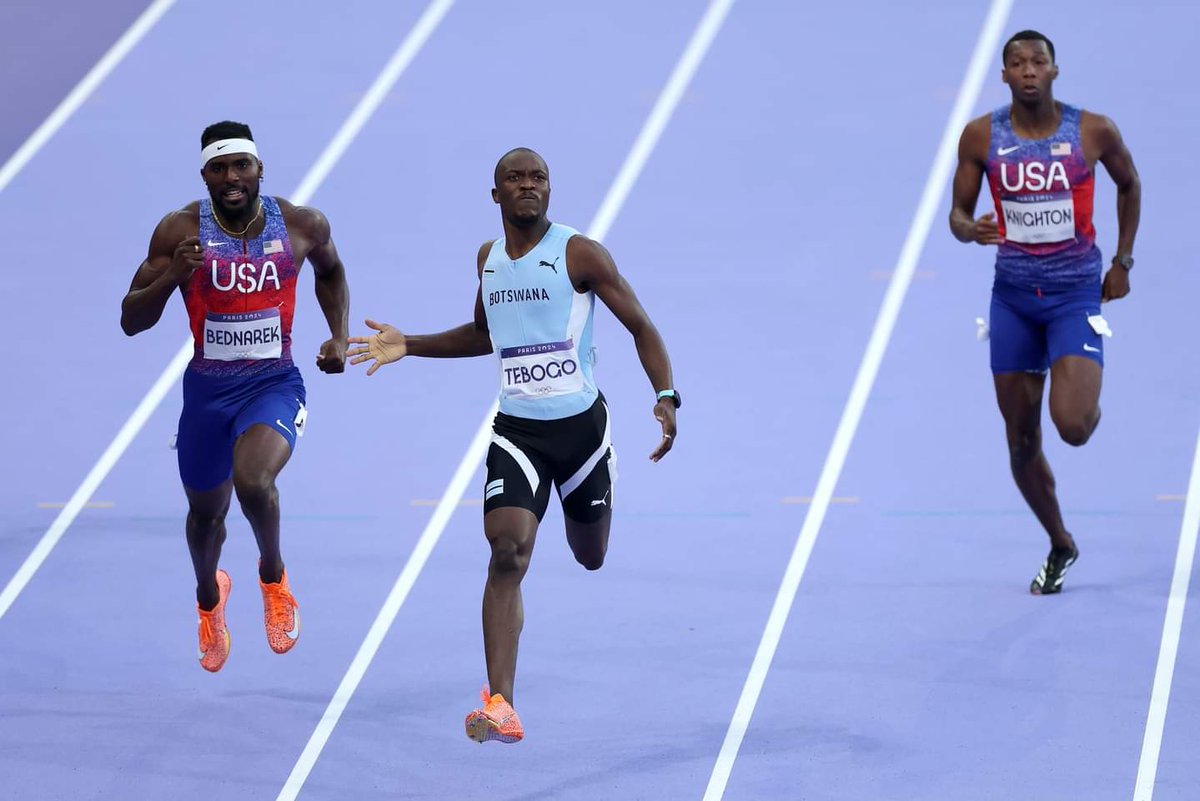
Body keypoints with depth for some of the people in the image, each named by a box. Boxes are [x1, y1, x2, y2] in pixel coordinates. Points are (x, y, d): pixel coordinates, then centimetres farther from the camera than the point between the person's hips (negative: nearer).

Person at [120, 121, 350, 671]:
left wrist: (339, 337, 4)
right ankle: (209, 597, 54)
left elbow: (330, 271, 17)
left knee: (253, 480, -31)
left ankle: (273, 577, 0)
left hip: (275, 384, -2)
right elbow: (131, 321, -10)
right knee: (206, 512, 18)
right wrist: (170, 276, -28)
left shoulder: (302, 225, -8)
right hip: (207, 388, 2)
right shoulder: (181, 231, -12)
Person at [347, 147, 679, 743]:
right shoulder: (488, 258, 6)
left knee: (591, 558, 17)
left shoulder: (579, 254, -9)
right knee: (508, 553, -19)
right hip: (516, 430, 2)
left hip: (580, 422, -2)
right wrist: (408, 346, 14)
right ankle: (500, 707, -25)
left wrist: (665, 397, -21)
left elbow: (640, 326, -7)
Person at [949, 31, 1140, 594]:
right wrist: (968, 229, -20)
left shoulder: (1093, 131, -7)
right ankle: (1060, 546, 27)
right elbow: (958, 213, 4)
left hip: (1076, 294, -2)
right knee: (1021, 441, 5)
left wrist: (1122, 261, 9)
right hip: (1014, 296, 2)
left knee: (1073, 426, -20)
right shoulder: (981, 137, -4)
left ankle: (1089, 397, 19)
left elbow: (1129, 184, 12)